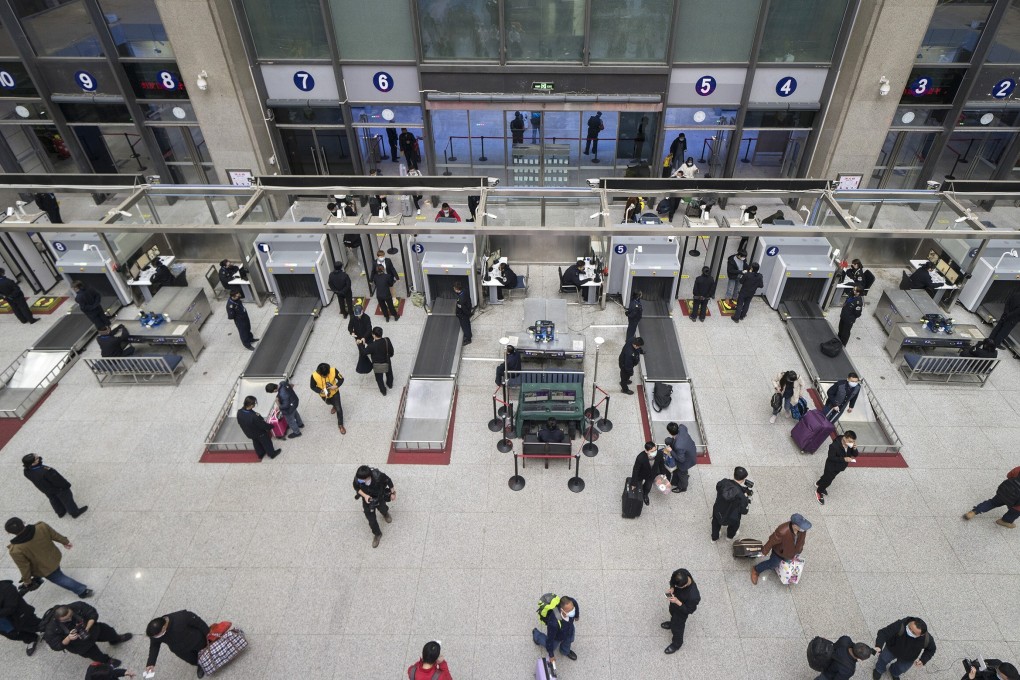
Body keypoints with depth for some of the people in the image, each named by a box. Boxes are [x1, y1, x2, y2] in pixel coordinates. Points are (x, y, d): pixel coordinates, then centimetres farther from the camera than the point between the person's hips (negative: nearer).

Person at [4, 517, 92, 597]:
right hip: (54, 557, 4)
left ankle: (82, 590, 33)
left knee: (59, 578, 22)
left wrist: (26, 580, 0)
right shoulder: (41, 526, -29)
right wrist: (65, 542, 13)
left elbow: (24, 567, -21)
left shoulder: (16, 550, -37)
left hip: (45, 569, -4)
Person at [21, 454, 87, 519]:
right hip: (58, 489, -7)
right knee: (67, 500, 16)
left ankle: (61, 512, 53)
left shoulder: (26, 472, -21)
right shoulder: (45, 471, -43)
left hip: (47, 491, 7)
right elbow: (57, 479, -26)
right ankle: (75, 513, 34)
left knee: (54, 500, 31)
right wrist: (66, 485, -11)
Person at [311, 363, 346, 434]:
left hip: (334, 392, -1)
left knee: (338, 409, 3)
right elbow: (312, 386, -16)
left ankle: (340, 424, 28)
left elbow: (341, 379, -18)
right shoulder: (314, 376, -34)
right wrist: (321, 391, -33)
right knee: (329, 402, 33)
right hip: (324, 395, 1)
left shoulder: (333, 370, -34)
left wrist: (336, 386, -36)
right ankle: (334, 405, 69)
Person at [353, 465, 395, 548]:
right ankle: (377, 534, 36)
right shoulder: (357, 478, -36)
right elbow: (356, 488, -12)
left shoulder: (378, 476, -42)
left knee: (383, 509, 27)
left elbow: (388, 481, -20)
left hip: (379, 497, -1)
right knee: (371, 520, 7)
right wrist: (365, 495, -29)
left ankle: (385, 513, 66)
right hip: (367, 498, 1)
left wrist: (393, 493, -6)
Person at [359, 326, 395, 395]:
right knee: (389, 374, 33)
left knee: (379, 378, 24)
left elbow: (363, 353, -21)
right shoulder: (387, 340, -23)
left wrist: (362, 344, -7)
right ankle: (390, 384, 59)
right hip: (387, 363, 3)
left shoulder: (372, 345, -32)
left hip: (377, 366, -3)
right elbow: (391, 350, -8)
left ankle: (383, 391, 42)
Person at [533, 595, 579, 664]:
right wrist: (551, 655, -13)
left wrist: (577, 616, 13)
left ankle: (565, 651, 59)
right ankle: (536, 634, 49)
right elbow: (550, 639, -28)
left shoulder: (572, 603, -38)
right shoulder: (554, 622, -48)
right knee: (552, 645, 26)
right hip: (557, 635, -3)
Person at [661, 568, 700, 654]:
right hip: (675, 599, 5)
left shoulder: (693, 596, -46)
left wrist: (677, 602, -35)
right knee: (672, 612, 35)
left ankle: (677, 644, 51)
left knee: (677, 627, 21)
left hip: (681, 610, -5)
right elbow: (672, 581, -9)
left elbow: (689, 610, -26)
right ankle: (672, 623, 68)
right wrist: (672, 588, -26)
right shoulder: (683, 574, -32)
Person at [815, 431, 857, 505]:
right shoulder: (834, 445, -37)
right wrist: (844, 459, -37)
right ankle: (819, 492, 41)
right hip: (831, 466, -6)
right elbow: (831, 458, -29)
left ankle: (819, 484, 58)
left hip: (839, 466, 6)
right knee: (827, 480, 14)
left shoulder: (851, 444, -19)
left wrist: (854, 449, -29)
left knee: (827, 477, 30)